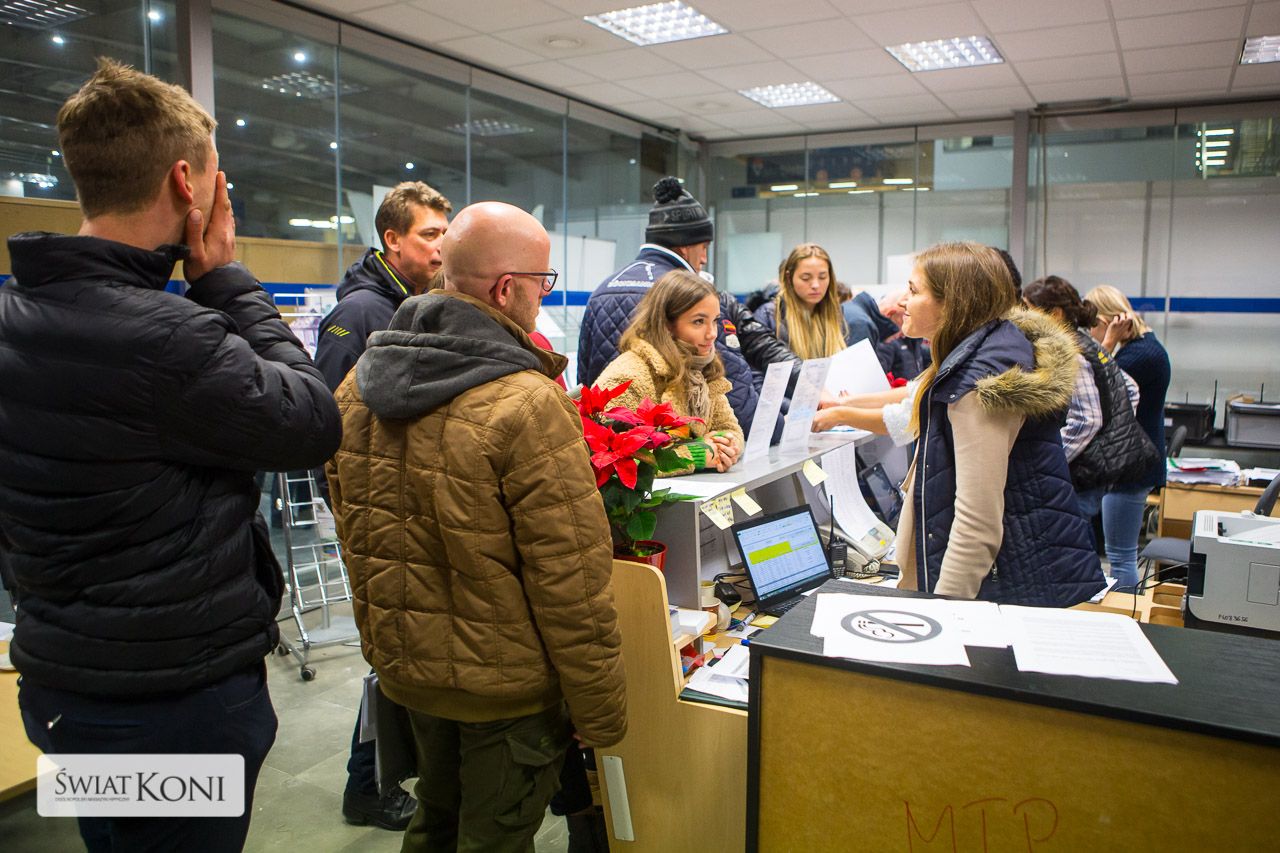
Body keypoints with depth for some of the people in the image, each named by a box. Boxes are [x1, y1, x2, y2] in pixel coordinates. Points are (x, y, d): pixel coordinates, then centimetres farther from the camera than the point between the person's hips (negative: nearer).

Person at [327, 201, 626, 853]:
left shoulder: (358, 386, -2)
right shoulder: (527, 406, -26)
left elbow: (353, 531, 9)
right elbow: (571, 583, -24)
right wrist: (601, 711, -12)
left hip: (402, 665, 7)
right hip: (504, 685, -6)